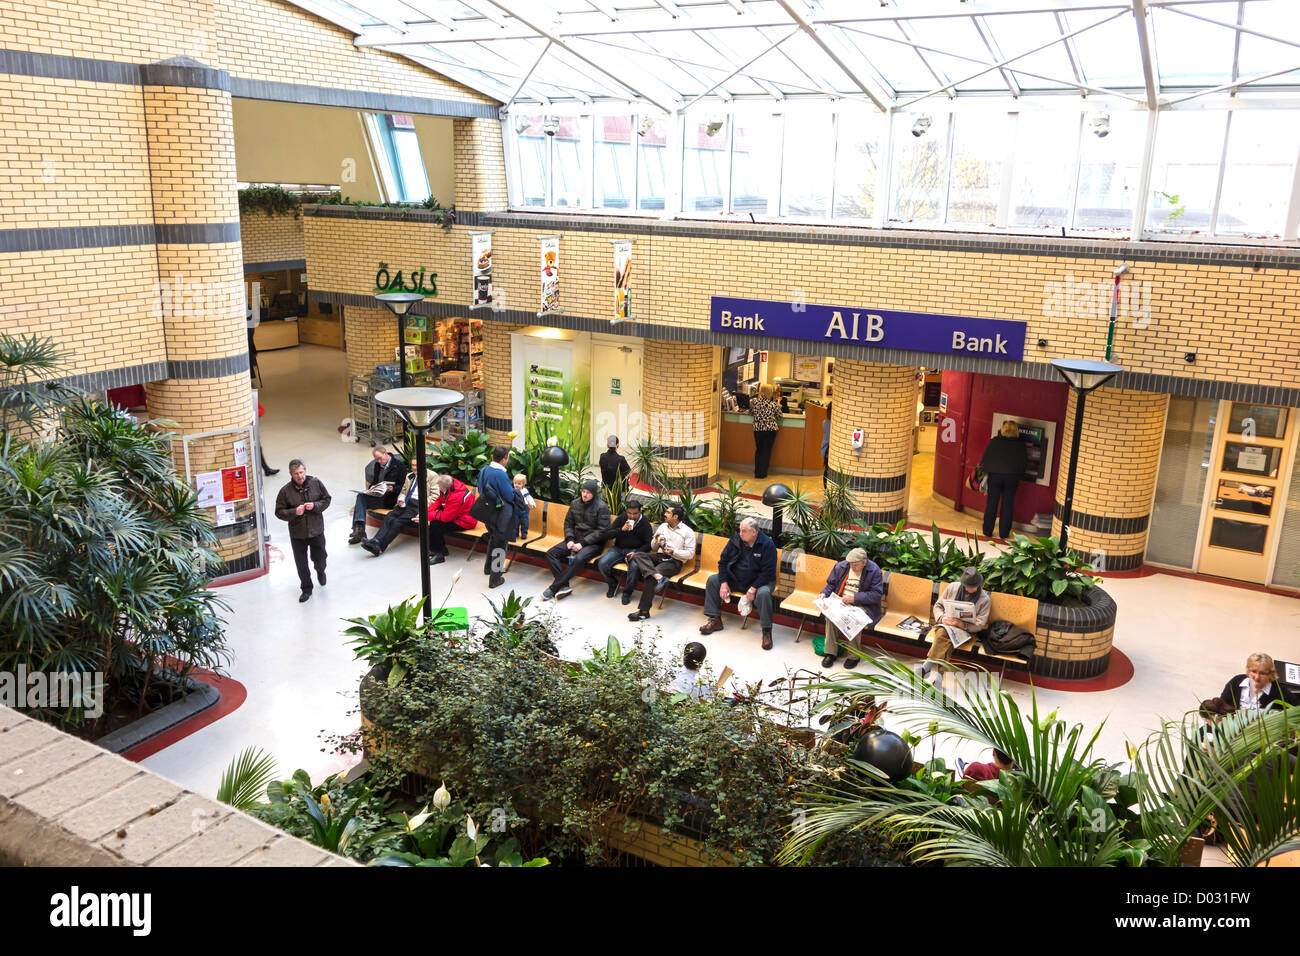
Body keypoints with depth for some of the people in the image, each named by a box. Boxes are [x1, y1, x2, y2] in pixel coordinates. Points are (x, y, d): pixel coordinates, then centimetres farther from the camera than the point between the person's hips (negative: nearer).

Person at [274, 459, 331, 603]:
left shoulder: (316, 483, -7)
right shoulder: (285, 491, -10)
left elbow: (326, 499, 2)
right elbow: (279, 512, -6)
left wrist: (315, 506, -17)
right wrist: (294, 512, -23)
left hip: (316, 531, 1)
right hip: (297, 534, -1)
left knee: (320, 558, 15)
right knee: (301, 564, 9)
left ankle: (320, 571, 51)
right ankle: (306, 589, 27)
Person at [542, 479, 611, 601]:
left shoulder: (602, 507, -11)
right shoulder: (575, 503, 7)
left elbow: (602, 531, -15)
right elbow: (568, 523, 13)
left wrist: (582, 543, -19)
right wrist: (570, 539, -6)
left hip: (593, 543, -6)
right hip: (576, 539, 6)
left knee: (579, 559, -36)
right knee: (551, 554, -12)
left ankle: (553, 588, -27)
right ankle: (564, 586, -21)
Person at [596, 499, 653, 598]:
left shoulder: (645, 522, -3)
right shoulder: (621, 518, 2)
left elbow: (648, 543, -1)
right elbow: (606, 534, -2)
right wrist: (621, 529, -18)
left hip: (635, 550, -3)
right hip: (618, 548, 3)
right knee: (602, 564, -23)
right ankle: (613, 584, 7)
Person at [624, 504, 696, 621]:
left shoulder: (688, 532, 2)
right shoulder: (663, 526, 17)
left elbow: (690, 554, -3)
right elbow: (653, 548, 22)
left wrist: (673, 551, -15)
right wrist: (655, 539, -1)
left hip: (674, 561, -6)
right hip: (659, 556, 6)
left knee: (651, 577, -30)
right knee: (637, 555, -23)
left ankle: (643, 611, -29)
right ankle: (659, 577, -43)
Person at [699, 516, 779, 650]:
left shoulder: (767, 544, -17)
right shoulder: (736, 539, -3)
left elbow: (768, 571, -19)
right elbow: (723, 561, 1)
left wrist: (753, 589, -26)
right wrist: (724, 583, -11)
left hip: (759, 581, -5)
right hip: (735, 579, 6)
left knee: (763, 593, -37)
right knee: (712, 580, -8)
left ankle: (767, 631, -24)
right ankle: (715, 620, -2)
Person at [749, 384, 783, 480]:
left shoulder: (753, 402, -5)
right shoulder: (773, 405, -8)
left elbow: (751, 414, 9)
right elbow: (779, 417, 4)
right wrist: (778, 407, 18)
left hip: (758, 429, 2)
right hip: (771, 430, -2)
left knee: (759, 450, 15)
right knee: (767, 451, 6)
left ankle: (757, 472, 16)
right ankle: (763, 473, 7)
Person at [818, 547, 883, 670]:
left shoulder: (874, 571, -9)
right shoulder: (840, 566, 5)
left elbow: (877, 594, -14)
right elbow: (831, 584, 17)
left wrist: (855, 598, -21)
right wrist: (824, 593, -5)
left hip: (862, 605, -4)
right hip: (841, 601, 4)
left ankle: (854, 655, -16)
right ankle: (831, 652, -17)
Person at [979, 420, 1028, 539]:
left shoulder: (994, 441, -4)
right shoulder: (1020, 444, -3)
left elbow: (986, 458, -1)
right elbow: (1022, 463, 2)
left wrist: (983, 471, 12)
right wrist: (1018, 474, 18)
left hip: (995, 475, 0)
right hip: (1012, 477, 0)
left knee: (991, 504, 8)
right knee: (1007, 505, 8)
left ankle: (987, 531, 13)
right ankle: (1003, 533, 12)